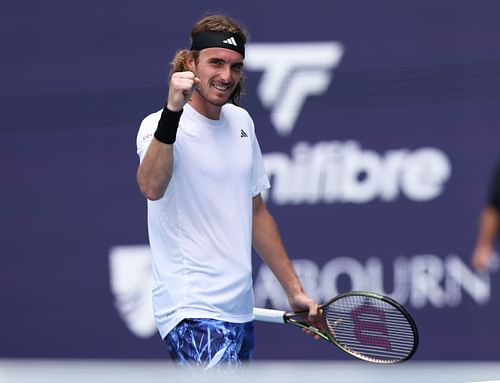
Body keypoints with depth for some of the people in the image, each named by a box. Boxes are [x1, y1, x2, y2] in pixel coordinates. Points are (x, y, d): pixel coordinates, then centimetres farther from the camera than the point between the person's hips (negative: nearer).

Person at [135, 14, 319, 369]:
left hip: (239, 309, 8)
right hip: (193, 312, -8)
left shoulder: (241, 122, 13)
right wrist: (173, 111, -44)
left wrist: (294, 290, 22)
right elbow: (152, 188, -33)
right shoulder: (162, 126, -11)